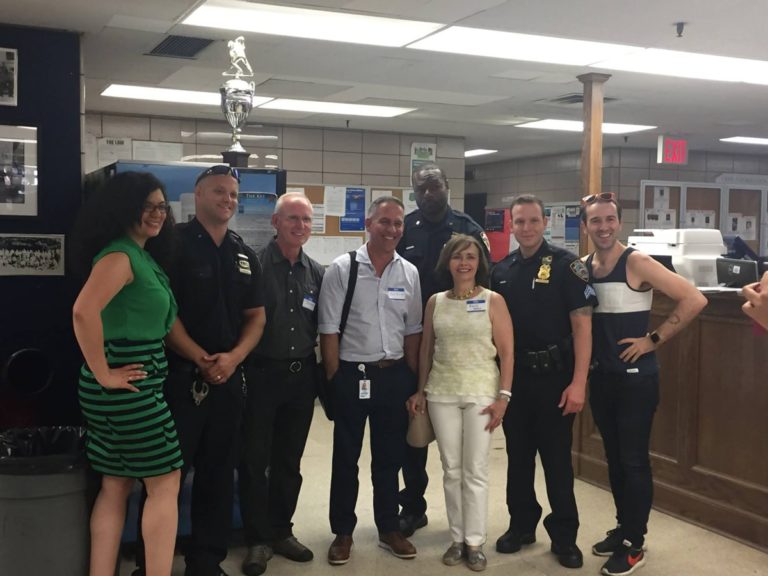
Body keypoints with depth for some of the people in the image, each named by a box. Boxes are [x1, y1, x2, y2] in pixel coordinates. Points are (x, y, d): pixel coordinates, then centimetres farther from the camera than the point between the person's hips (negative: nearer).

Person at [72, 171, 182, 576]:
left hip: (136, 384, 9)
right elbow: (84, 312, -30)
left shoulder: (142, 255, 14)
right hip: (129, 386, -9)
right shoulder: (120, 255, -16)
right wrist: (104, 374, -23)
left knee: (116, 485, 12)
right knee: (164, 482, -1)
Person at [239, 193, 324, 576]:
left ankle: (281, 531, 28)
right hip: (261, 374, -4)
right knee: (254, 460, 4)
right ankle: (258, 539, 17)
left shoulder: (316, 273, 7)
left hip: (302, 376, 5)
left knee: (289, 461, 14)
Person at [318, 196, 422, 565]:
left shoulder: (409, 273, 4)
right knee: (345, 458, 9)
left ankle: (389, 529, 29)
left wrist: (412, 378, 6)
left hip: (394, 375, 4)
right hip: (352, 373, -3)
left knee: (390, 457, 14)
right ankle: (343, 533, 23)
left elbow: (413, 330, 9)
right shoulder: (341, 269, -7)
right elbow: (329, 329, -7)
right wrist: (335, 379, -8)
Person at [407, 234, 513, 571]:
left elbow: (506, 353, -4)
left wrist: (503, 396, -11)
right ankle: (457, 538, 20)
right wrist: (420, 391, 10)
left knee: (475, 471, 2)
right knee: (451, 470, 9)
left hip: (481, 392, -3)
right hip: (441, 393, 3)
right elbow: (426, 350, 11)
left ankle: (474, 543, 13)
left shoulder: (493, 301, -2)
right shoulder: (435, 302, 6)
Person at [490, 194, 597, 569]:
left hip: (553, 376, -4)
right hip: (513, 376, 4)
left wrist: (578, 382, -17)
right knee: (517, 455, 13)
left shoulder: (565, 265, -8)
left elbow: (582, 325, -11)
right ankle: (521, 524, 28)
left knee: (557, 458, 4)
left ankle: (564, 535, 17)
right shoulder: (501, 271, 6)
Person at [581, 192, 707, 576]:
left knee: (634, 459, 2)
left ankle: (635, 544, 13)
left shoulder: (637, 263, -15)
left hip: (636, 377, -6)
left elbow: (695, 300, -18)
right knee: (614, 457, 15)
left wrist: (654, 339, -14)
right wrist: (584, 363, 3)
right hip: (601, 376, 6)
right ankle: (623, 528, 30)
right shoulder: (583, 267, 3)